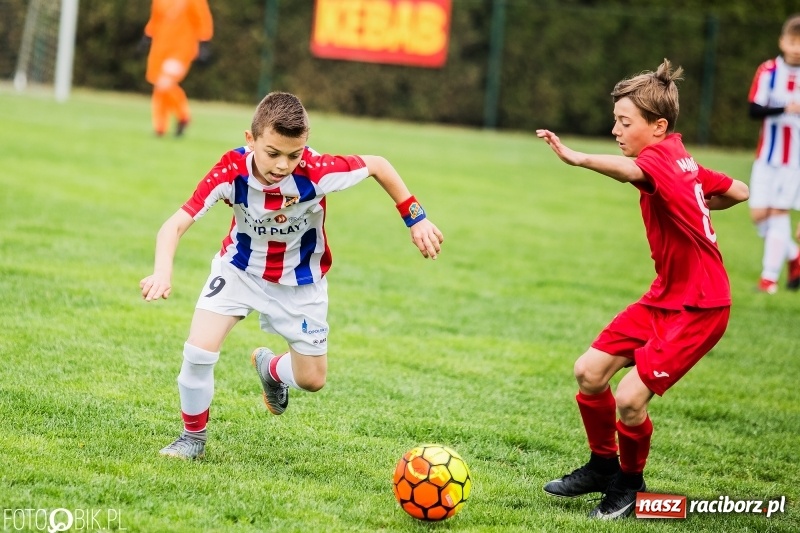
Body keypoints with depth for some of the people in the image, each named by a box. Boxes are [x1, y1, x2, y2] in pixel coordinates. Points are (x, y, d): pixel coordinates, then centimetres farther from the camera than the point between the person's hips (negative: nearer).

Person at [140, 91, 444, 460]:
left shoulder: (317, 171, -33)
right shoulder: (232, 171, -33)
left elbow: (377, 165, -15)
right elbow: (176, 224, -37)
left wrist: (416, 220, -14)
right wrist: (162, 272, -55)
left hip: (300, 279, 1)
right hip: (241, 267, -1)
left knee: (311, 380, 7)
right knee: (199, 350, -18)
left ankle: (270, 369, 45)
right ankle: (193, 437, 9)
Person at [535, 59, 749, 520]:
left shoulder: (663, 157, -19)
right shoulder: (681, 161, 7)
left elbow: (632, 170, -45)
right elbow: (738, 191, 18)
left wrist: (575, 158, -59)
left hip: (698, 307, -10)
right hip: (665, 296, 10)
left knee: (630, 399, -14)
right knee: (589, 372, 6)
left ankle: (630, 484, 11)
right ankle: (603, 466, 25)